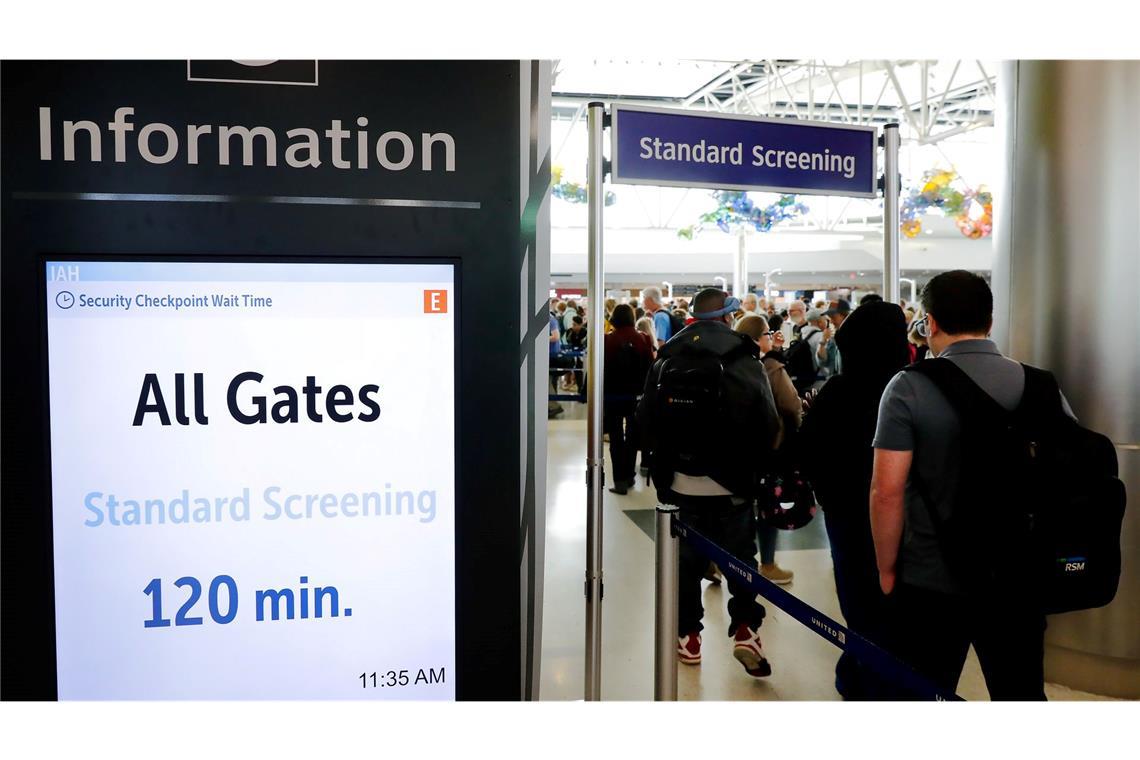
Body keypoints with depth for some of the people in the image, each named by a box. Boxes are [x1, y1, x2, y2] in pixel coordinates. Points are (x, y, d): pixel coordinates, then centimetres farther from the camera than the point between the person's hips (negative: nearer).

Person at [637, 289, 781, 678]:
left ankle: (688, 635, 20)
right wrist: (757, 467, 2)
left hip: (680, 480, 3)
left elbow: (646, 417, 3)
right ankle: (745, 628, 4)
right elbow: (766, 422, -12)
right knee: (740, 555, 12)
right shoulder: (744, 357, -8)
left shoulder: (667, 356, 1)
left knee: (686, 558, 13)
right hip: (732, 481, -2)